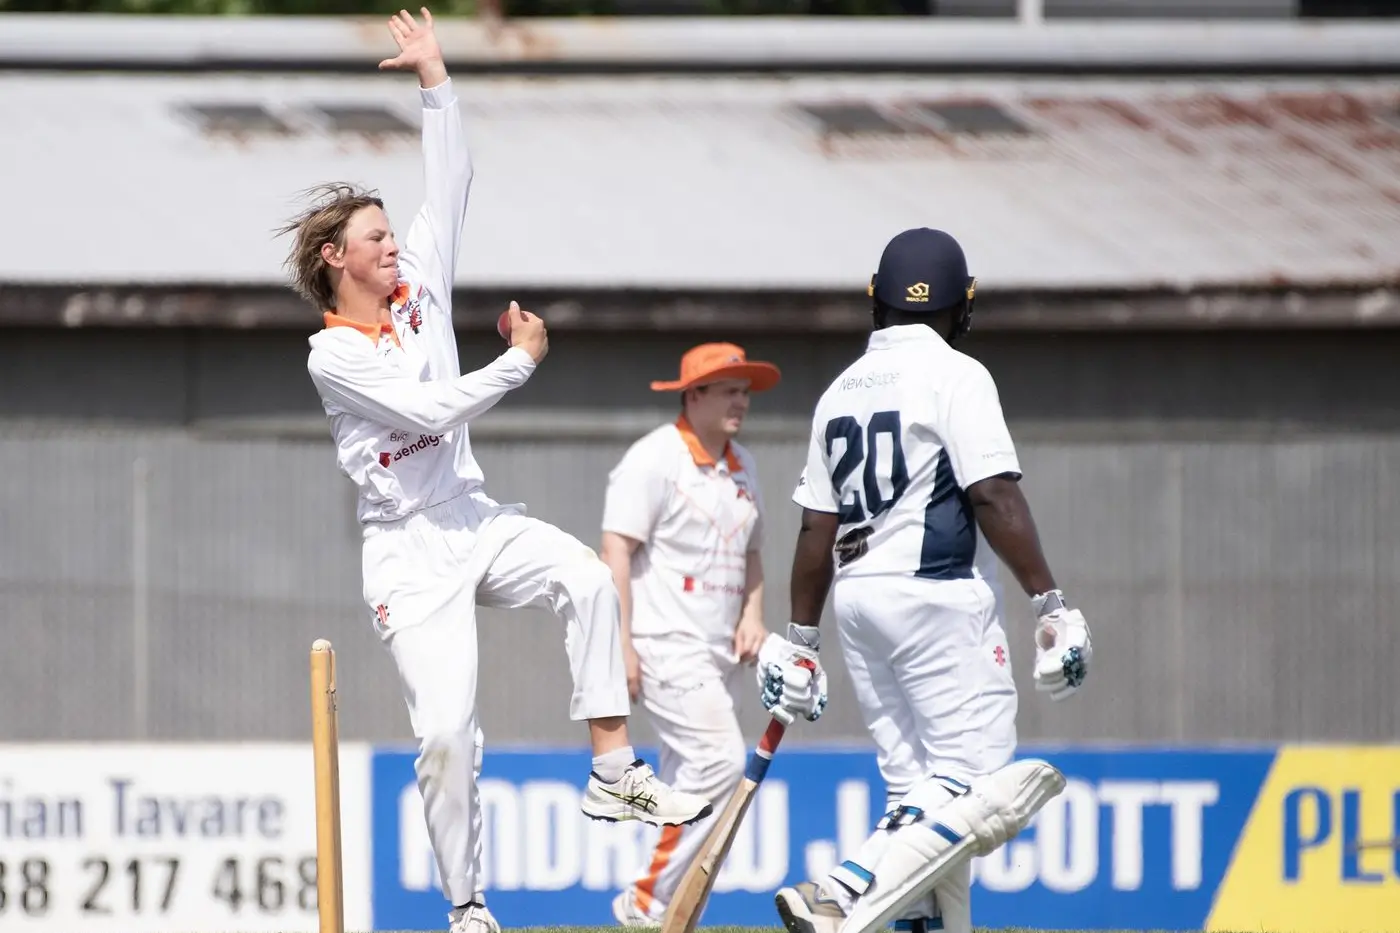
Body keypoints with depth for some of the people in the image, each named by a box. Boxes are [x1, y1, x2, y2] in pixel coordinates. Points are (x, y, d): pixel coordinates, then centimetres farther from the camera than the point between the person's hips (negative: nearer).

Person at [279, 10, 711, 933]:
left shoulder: (420, 292, 10)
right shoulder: (333, 354, -9)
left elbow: (451, 188, 11)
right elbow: (431, 412, -18)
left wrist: (435, 79, 7)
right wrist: (522, 360, -9)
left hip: (479, 521, 5)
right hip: (410, 551, -5)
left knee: (587, 579, -25)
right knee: (447, 731, -12)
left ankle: (614, 771, -22)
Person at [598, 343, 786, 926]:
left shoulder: (741, 467, 16)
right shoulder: (654, 458, -9)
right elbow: (616, 551, -14)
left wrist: (753, 614, 6)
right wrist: (621, 643, -20)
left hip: (720, 654, 8)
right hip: (666, 646, -8)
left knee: (691, 780, 8)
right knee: (720, 760, -19)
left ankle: (660, 910, 13)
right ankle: (647, 901, -12)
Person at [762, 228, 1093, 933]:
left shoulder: (841, 391, 14)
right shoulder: (954, 375, -5)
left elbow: (816, 530, 14)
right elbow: (995, 499, -14)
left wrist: (802, 637, 19)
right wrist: (1050, 603, -13)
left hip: (857, 601, 8)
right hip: (938, 598, -8)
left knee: (918, 791, 10)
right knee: (973, 783, -10)